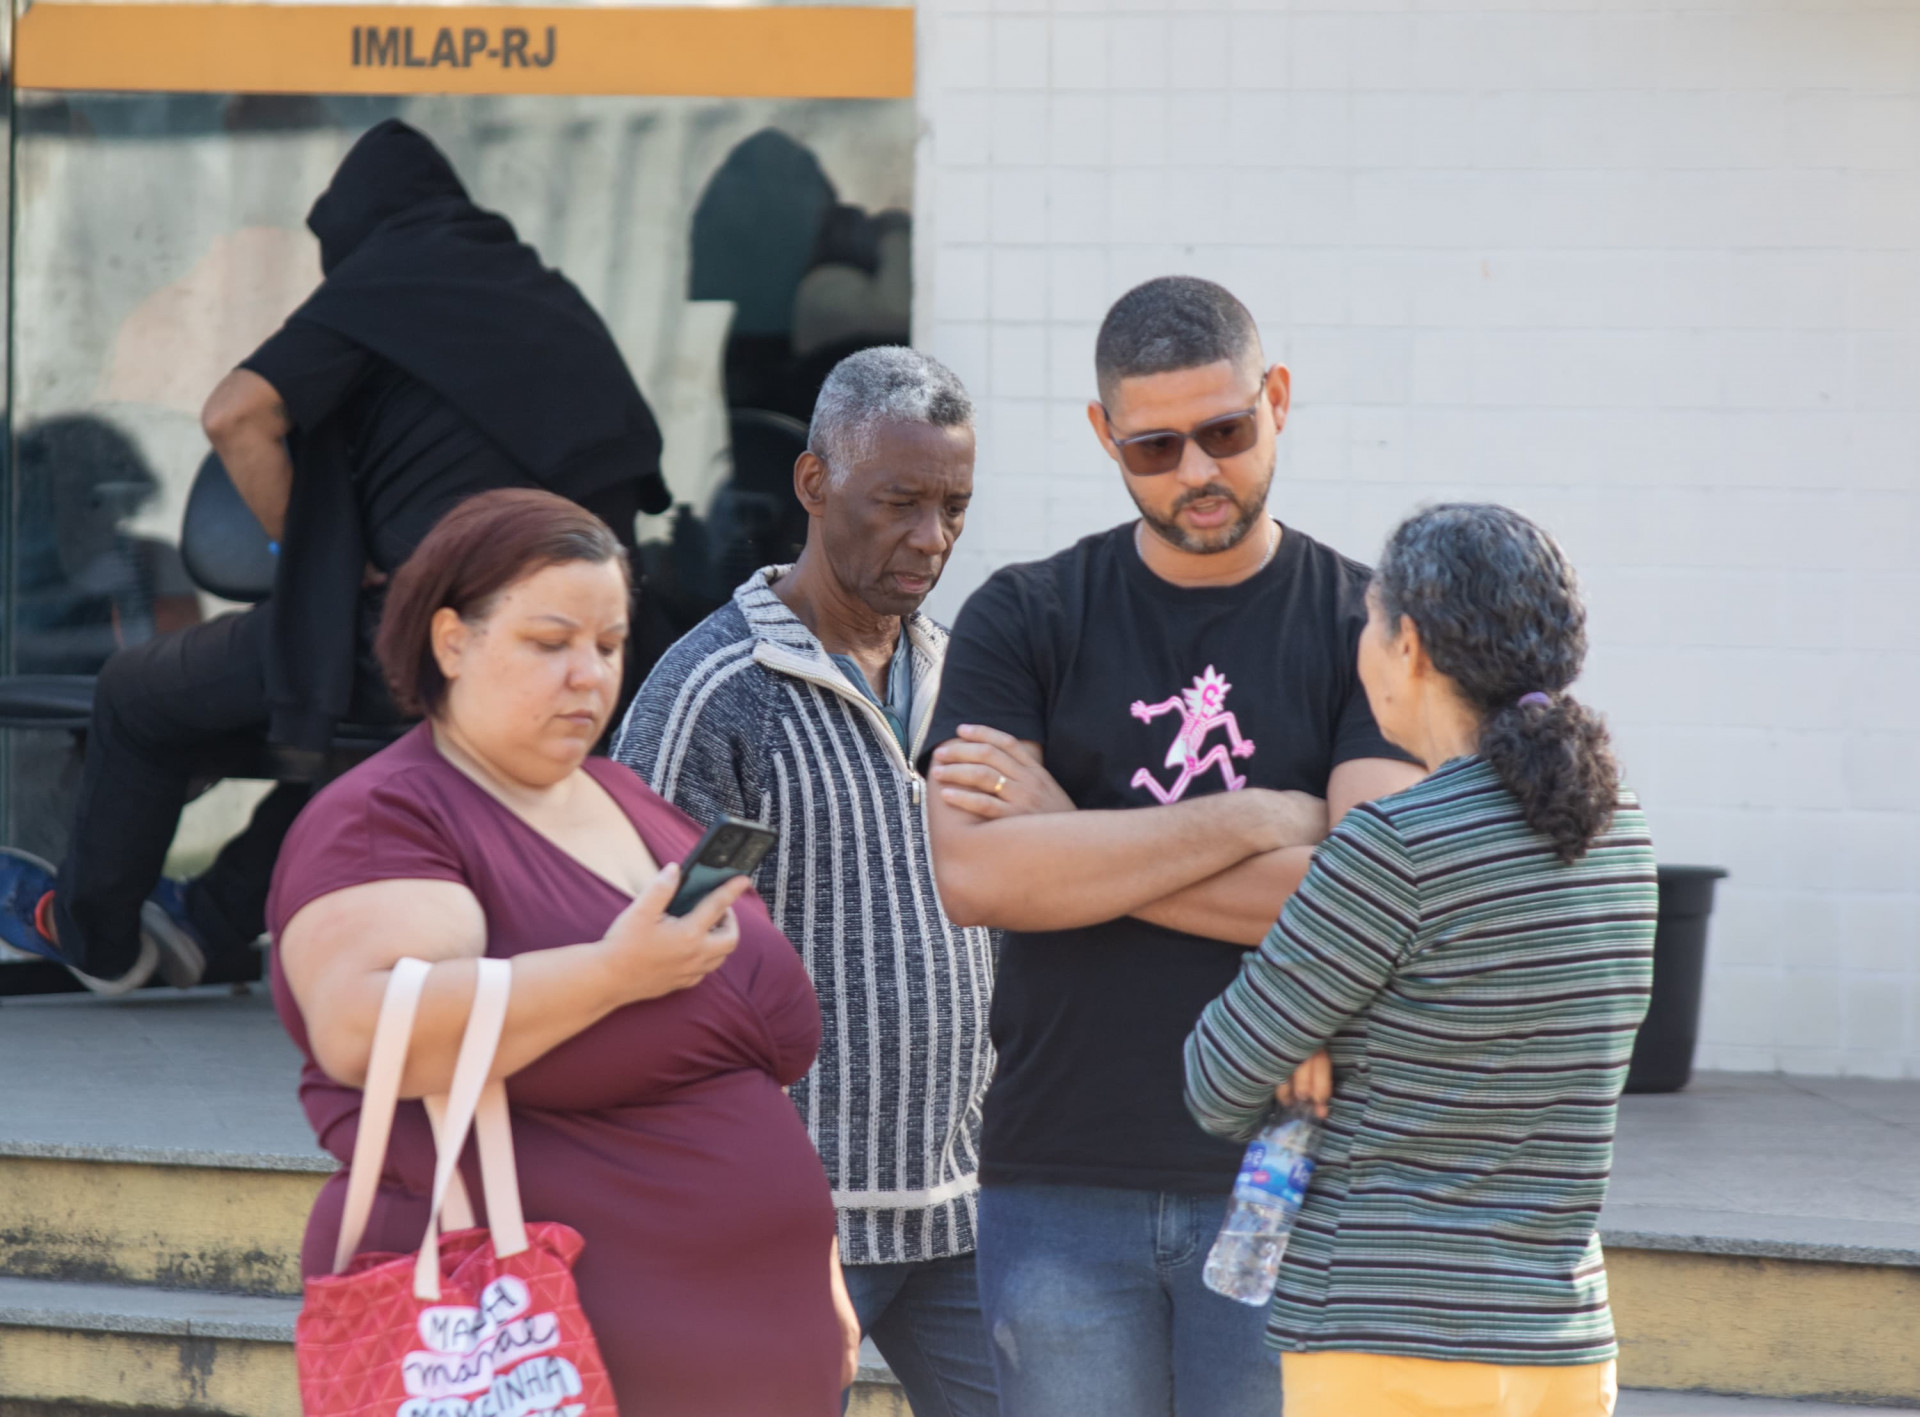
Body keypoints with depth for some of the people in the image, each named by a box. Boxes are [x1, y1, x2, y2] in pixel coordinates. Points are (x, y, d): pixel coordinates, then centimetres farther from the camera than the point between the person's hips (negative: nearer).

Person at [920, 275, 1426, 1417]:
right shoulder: (1023, 624, 6)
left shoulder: (1366, 627, 3)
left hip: (1281, 1181, -1)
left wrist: (1076, 841, -9)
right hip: (1060, 1191, 1)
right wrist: (1259, 820, -11)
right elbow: (973, 876, -10)